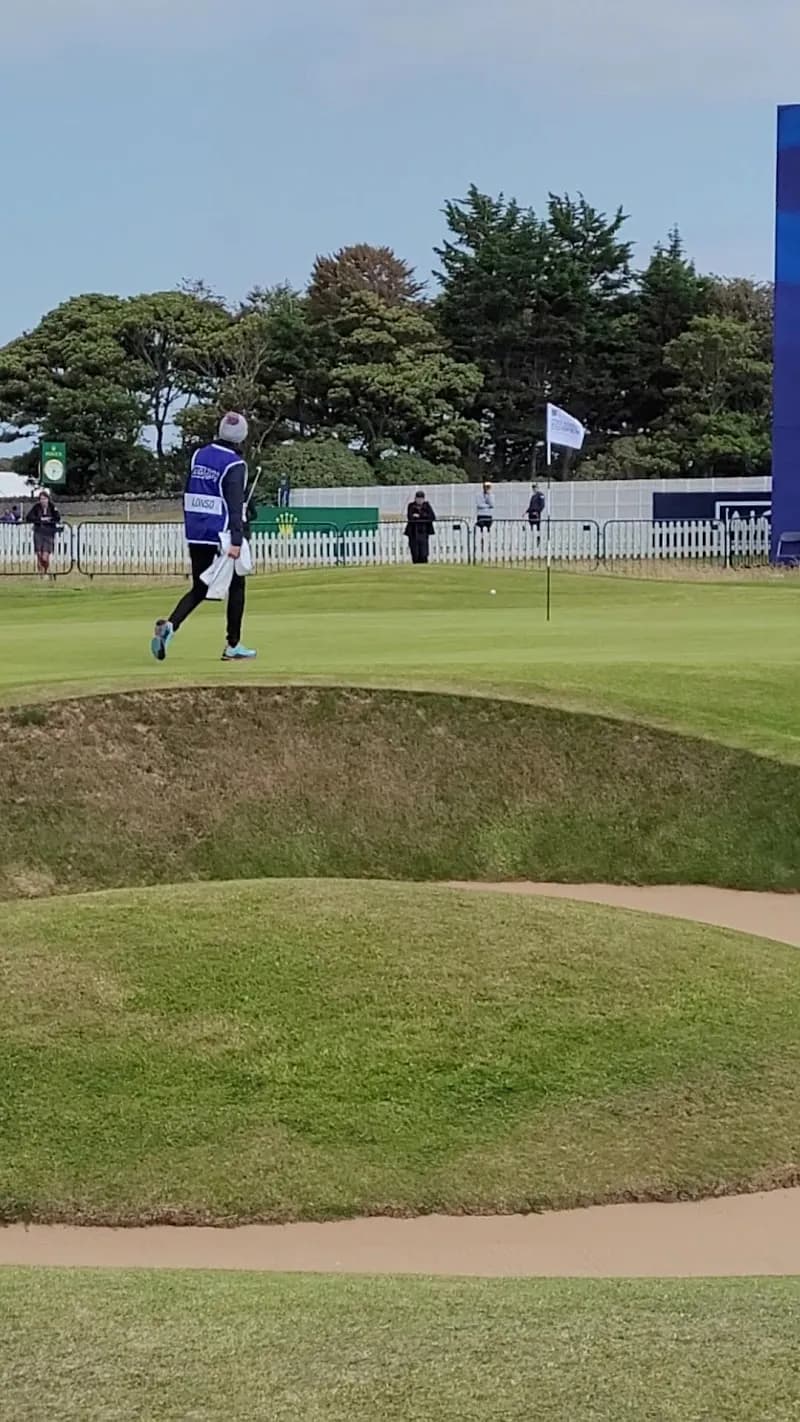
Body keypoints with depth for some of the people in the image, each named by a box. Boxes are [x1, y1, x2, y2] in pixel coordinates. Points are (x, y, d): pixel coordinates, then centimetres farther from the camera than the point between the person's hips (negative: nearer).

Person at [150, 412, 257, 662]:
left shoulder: (199, 455, 10)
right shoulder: (234, 464, -11)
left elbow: (188, 494, 15)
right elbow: (235, 504, -19)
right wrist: (236, 541, -23)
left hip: (196, 535, 6)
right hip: (222, 534, -6)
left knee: (199, 589, 12)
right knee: (236, 587, 9)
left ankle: (170, 625, -14)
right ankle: (233, 646, 10)